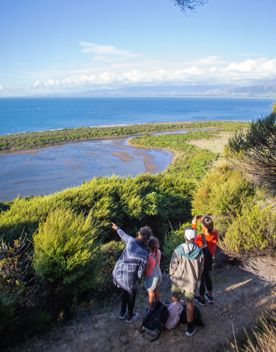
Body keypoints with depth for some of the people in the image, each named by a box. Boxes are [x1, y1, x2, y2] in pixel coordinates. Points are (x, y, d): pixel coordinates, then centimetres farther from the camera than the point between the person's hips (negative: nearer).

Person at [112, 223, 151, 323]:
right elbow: (140, 272, -12)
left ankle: (122, 313, 51)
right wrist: (137, 277, 12)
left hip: (117, 273, 5)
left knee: (124, 292, 33)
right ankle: (129, 317, 48)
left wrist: (117, 228, 31)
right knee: (131, 296, 27)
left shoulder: (130, 240, -12)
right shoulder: (145, 253, -20)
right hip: (128, 279, -4)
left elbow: (123, 235, 10)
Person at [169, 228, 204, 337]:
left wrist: (172, 276, 8)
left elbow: (173, 266, -12)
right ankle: (190, 327, 25)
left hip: (178, 280, 0)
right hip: (191, 282, 1)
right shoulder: (199, 252, -16)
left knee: (175, 301, 21)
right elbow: (201, 269, -2)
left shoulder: (178, 250, -23)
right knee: (189, 303, 16)